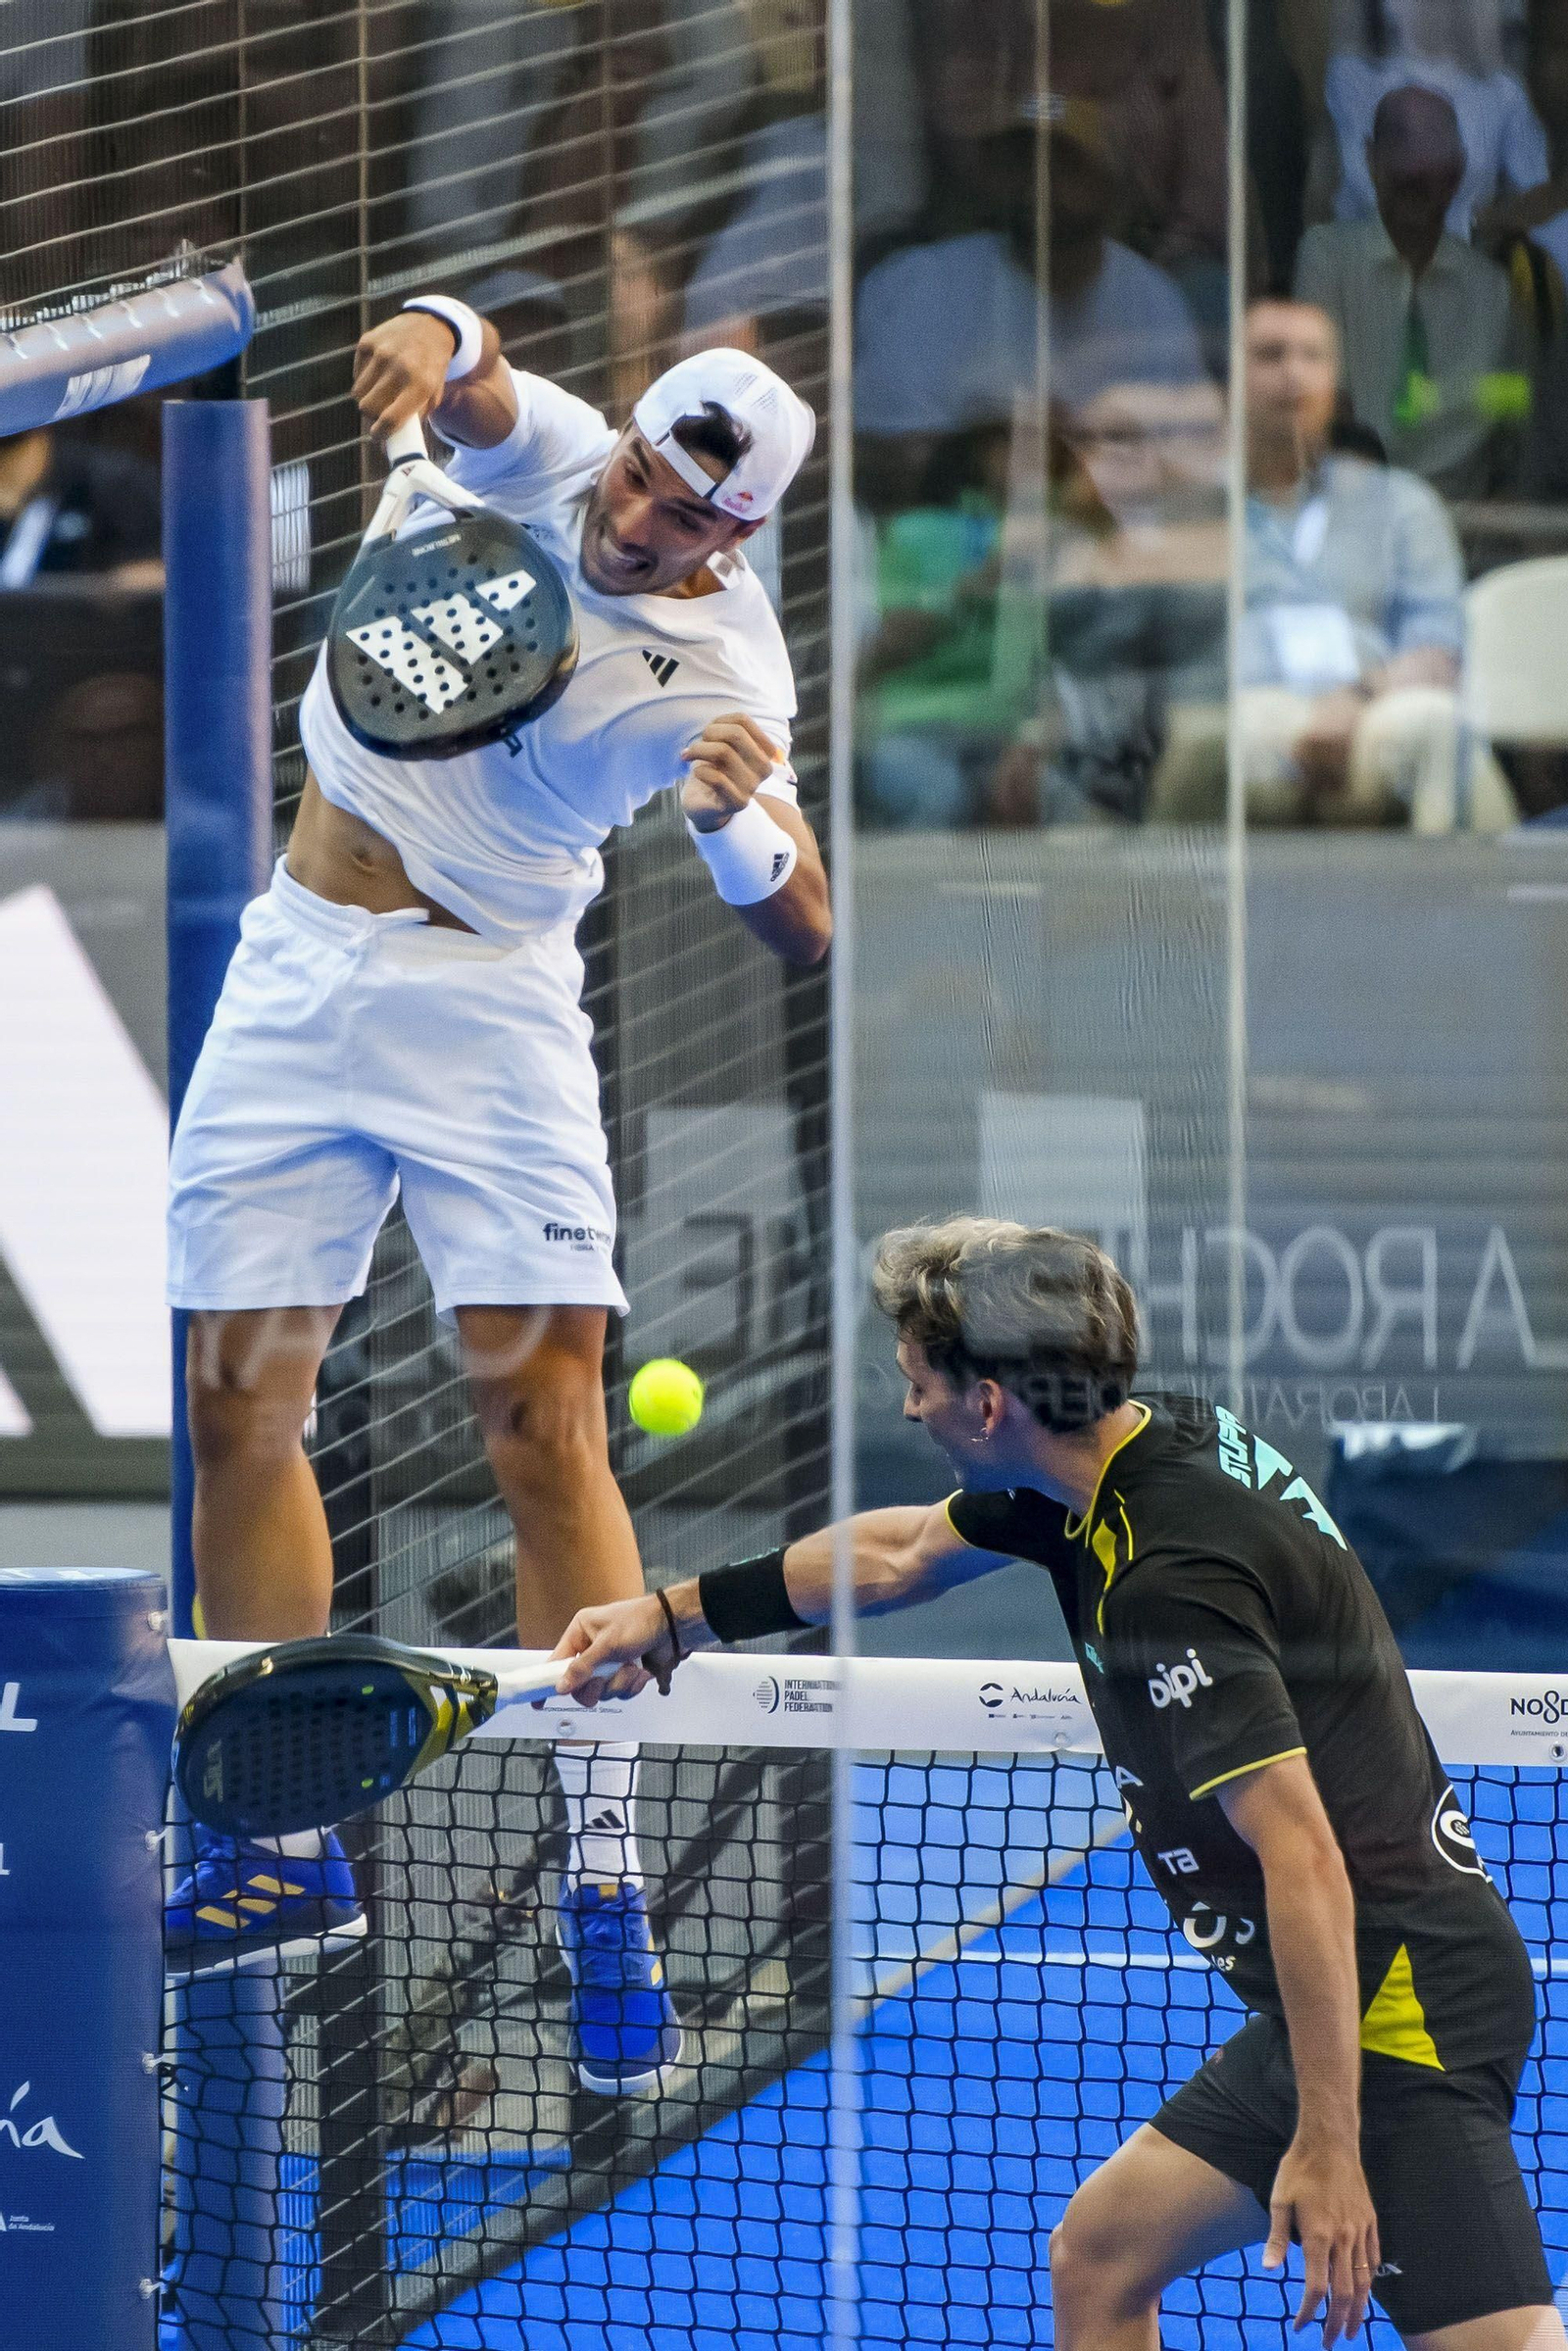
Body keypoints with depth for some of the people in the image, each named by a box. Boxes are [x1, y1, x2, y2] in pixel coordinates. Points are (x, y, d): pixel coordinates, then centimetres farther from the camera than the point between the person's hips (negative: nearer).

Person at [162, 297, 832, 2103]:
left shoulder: (724, 667, -11)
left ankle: (605, 1895, -9)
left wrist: (739, 820, -37)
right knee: (239, 1406, 4)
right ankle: (285, 1851, 17)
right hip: (298, 973, 4)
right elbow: (472, 378, -23)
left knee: (545, 1424, -13)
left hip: (490, 1003, -4)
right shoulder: (541, 458, -3)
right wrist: (436, 338, -46)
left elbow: (802, 933, -17)